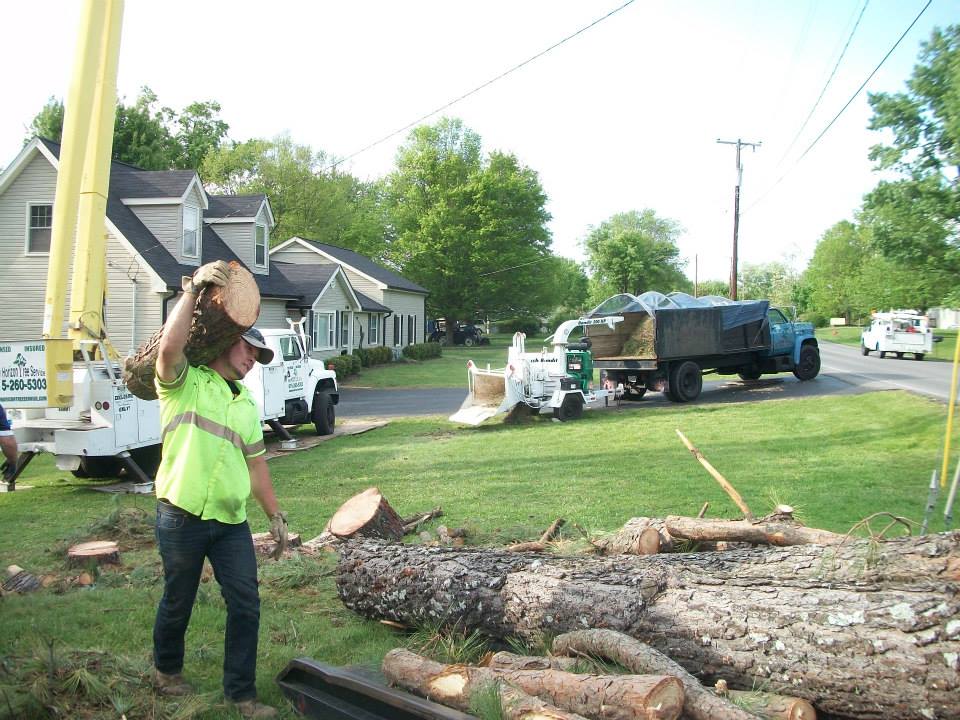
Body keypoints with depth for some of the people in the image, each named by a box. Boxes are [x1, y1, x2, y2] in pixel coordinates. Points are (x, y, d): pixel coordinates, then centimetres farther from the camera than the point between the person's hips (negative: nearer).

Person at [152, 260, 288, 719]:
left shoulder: (247, 403, 18)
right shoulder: (184, 382, -2)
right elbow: (169, 346, -25)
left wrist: (276, 516, 16)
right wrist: (194, 290, -19)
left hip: (232, 522, 6)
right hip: (182, 518, -5)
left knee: (245, 604, 2)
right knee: (178, 602, 12)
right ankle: (166, 670, 38)